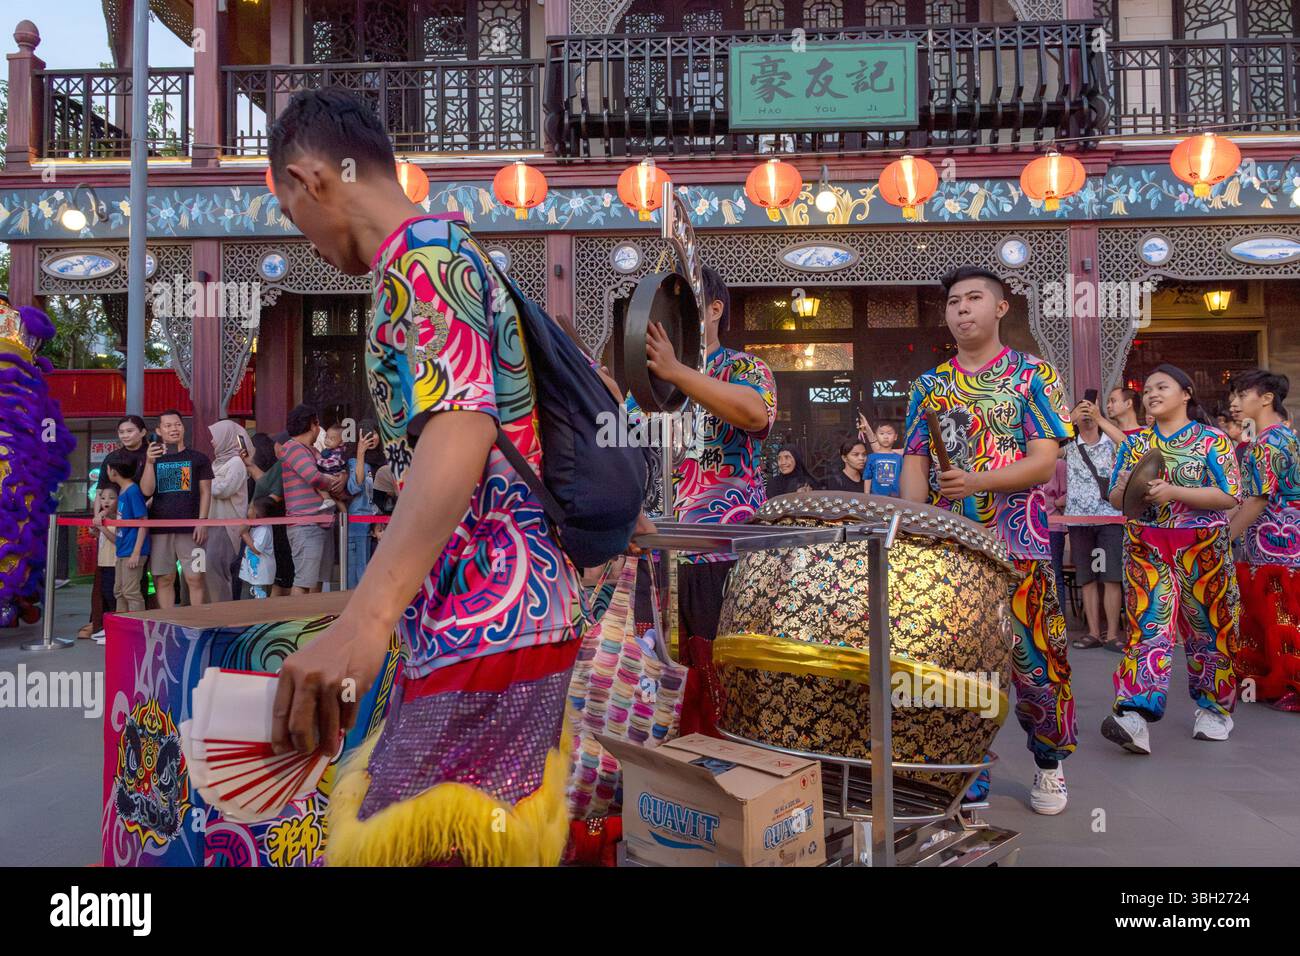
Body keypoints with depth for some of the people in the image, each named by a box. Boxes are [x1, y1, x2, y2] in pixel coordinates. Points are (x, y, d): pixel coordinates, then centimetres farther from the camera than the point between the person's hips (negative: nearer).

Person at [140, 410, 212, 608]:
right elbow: (146, 491, 0)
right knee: (163, 580, 4)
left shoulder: (198, 458, 7)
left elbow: (205, 492, 5)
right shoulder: (152, 459, 12)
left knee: (195, 578, -5)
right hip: (160, 528, 2)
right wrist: (149, 463, -12)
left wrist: (201, 523, -5)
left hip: (190, 528, -2)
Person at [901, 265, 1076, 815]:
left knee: (1033, 657, 0)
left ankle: (1050, 763, 24)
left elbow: (1043, 461, -6)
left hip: (1016, 542, -2)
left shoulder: (1033, 376, 3)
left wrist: (977, 481, -23)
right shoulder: (928, 387, 12)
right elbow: (915, 463, 7)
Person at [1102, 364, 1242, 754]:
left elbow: (1229, 496, -9)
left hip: (1201, 547, -2)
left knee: (1208, 628, 7)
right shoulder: (1134, 443, 11)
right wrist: (1126, 490, -11)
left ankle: (1214, 708, 26)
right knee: (1148, 626, -8)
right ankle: (1136, 716, -18)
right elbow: (1115, 497, 12)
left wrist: (1173, 492, -20)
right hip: (1146, 548, 2)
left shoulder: (1212, 440, 0)